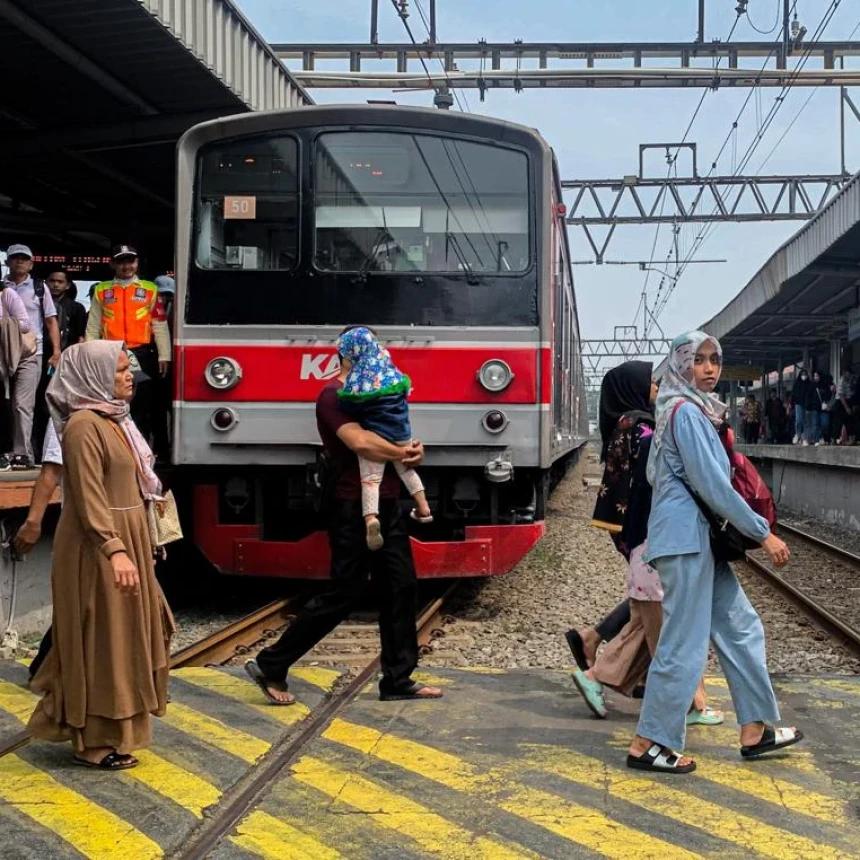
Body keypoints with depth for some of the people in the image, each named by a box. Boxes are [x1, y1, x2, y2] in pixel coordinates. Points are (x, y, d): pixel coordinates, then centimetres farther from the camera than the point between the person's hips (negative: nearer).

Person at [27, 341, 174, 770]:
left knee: (124, 635, 16)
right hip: (98, 550, -10)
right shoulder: (84, 425, -16)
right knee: (100, 642, -3)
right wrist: (114, 550, -29)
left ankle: (113, 731, 27)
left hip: (126, 541, 10)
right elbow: (89, 497, -22)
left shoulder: (114, 419, 14)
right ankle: (94, 743, 6)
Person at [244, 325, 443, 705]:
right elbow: (361, 442, -28)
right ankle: (270, 665, 5)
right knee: (342, 593, -5)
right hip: (353, 508, -10)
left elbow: (395, 435, 19)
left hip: (386, 505, 10)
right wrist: (403, 453, -13)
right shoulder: (334, 396, -13)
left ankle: (398, 680, 16)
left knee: (400, 588, 9)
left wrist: (412, 450, -4)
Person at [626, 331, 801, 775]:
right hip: (686, 537, -10)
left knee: (740, 628, 14)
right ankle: (649, 745, 1)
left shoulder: (698, 410, 16)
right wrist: (763, 533, -14)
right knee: (684, 643, -6)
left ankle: (756, 729, 21)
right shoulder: (686, 412, -14)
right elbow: (711, 485, -19)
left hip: (701, 538, 10)